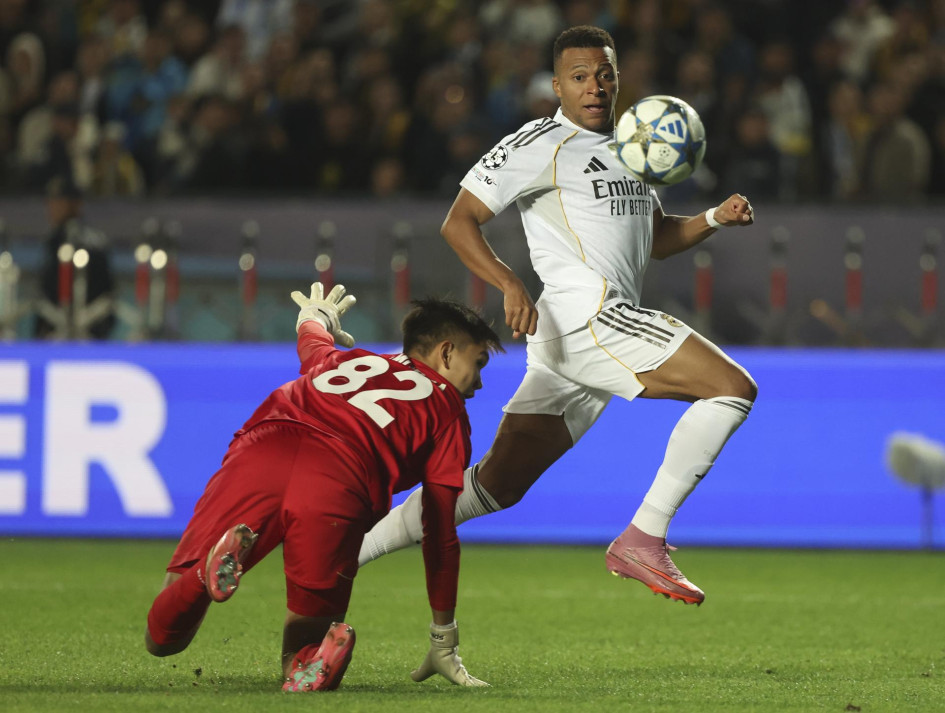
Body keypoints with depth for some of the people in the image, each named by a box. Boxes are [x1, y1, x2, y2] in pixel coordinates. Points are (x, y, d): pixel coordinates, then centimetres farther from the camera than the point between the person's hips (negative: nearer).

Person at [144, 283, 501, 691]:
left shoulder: (342, 359, 38)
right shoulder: (447, 409, 26)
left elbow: (312, 335, 64)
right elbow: (440, 534, 23)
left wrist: (317, 316, 90)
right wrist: (444, 643, 31)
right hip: (338, 486, -3)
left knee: (161, 637, 5)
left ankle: (217, 559, -25)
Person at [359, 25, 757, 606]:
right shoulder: (540, 145, -2)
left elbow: (657, 239, 33)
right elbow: (459, 222, -4)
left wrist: (716, 218, 14)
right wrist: (510, 284, -19)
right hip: (587, 318, -9)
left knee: (497, 484, 7)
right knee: (735, 387, -15)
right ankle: (642, 541, -16)